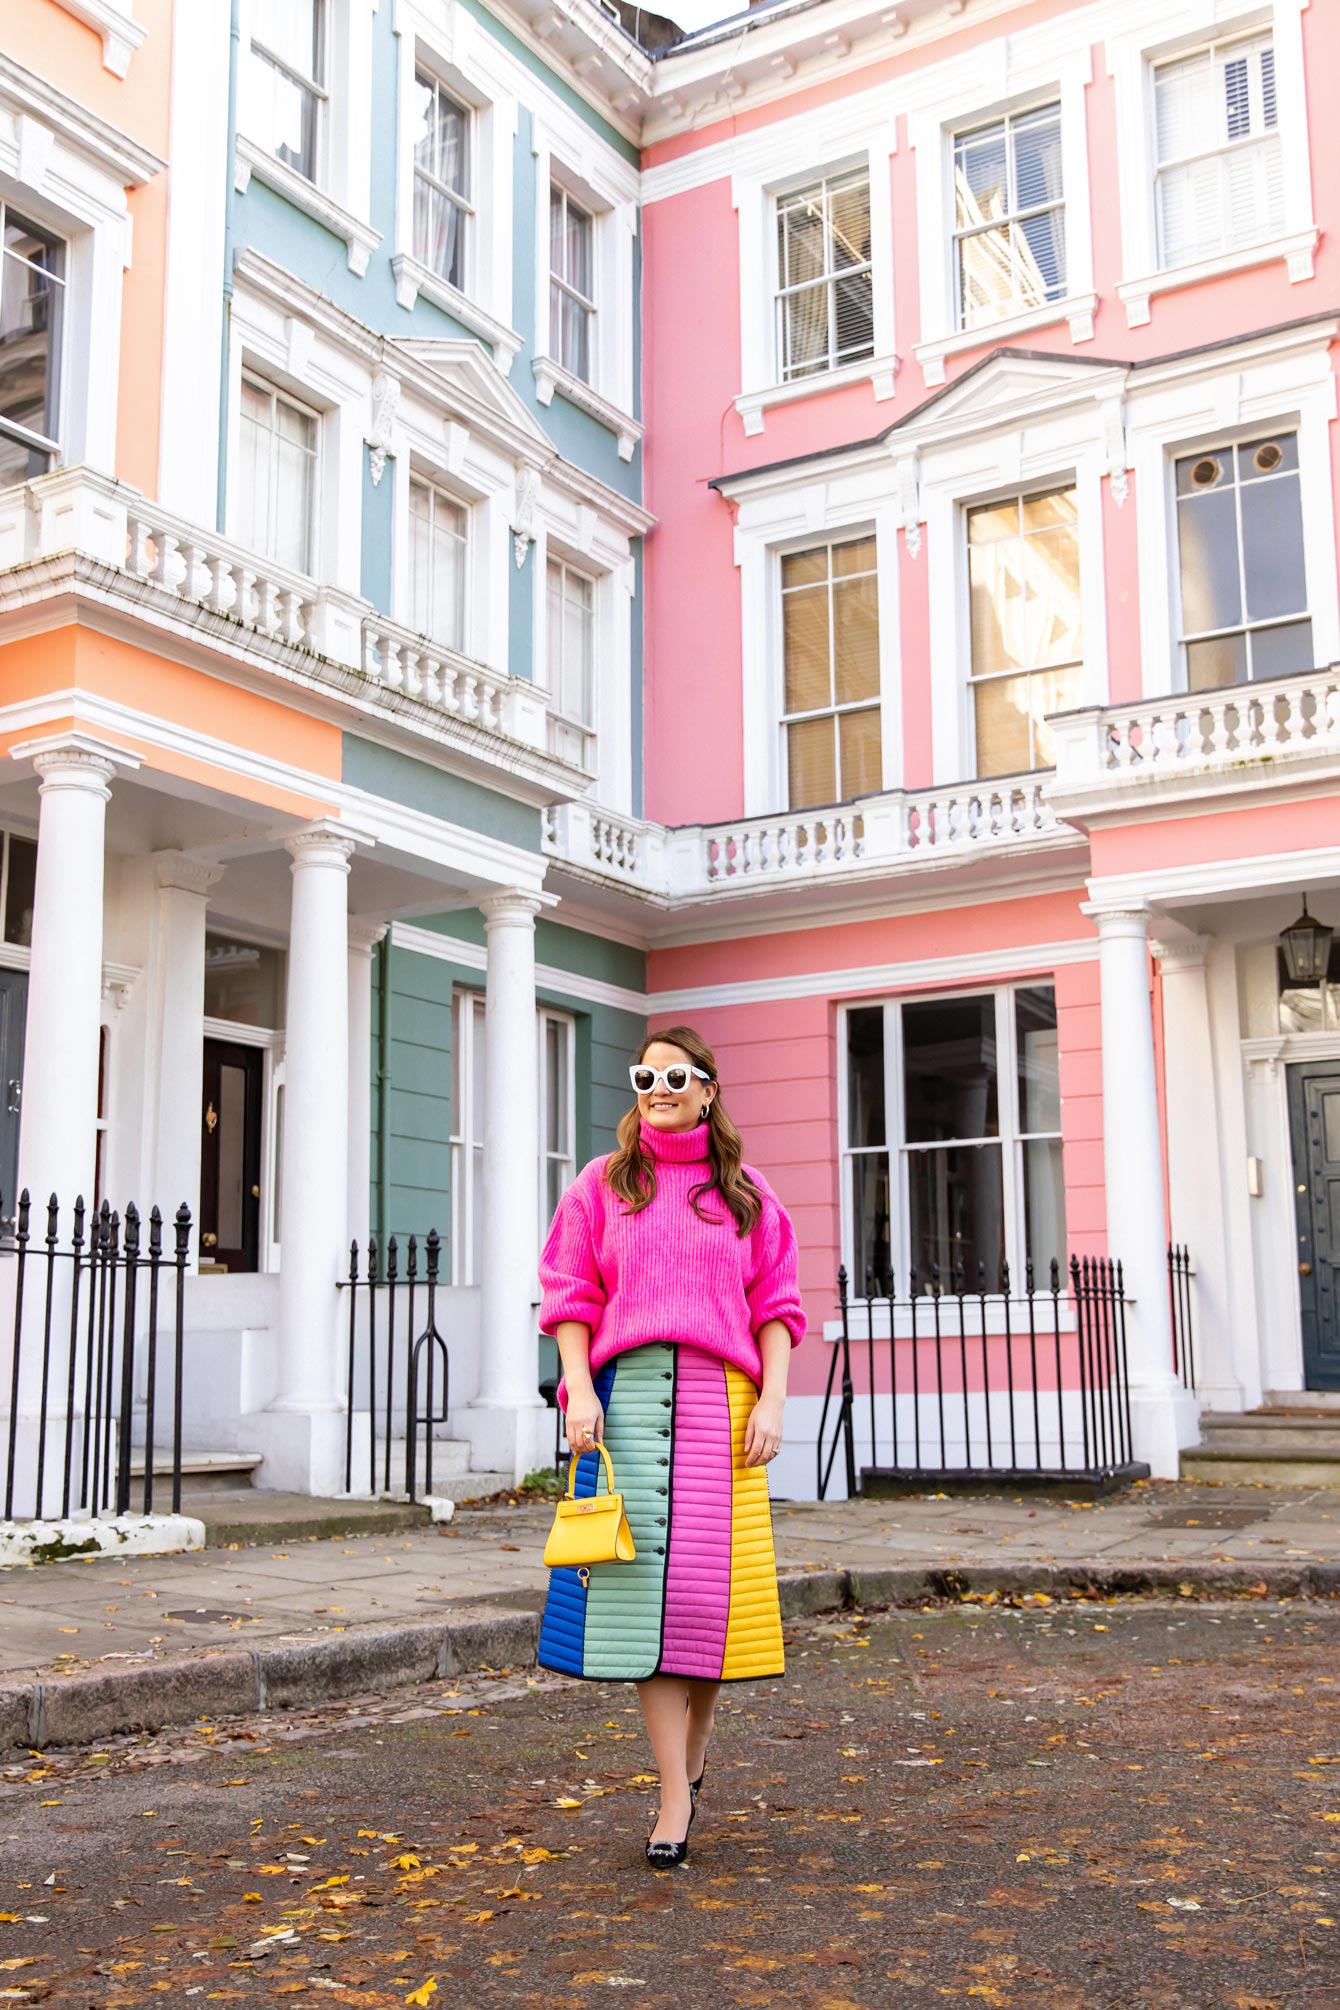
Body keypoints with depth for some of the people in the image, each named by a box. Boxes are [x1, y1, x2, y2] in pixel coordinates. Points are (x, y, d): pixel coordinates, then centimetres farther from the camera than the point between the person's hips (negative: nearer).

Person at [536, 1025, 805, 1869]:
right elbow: (571, 1296, 7)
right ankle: (676, 1794, -1)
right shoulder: (603, 1184, 12)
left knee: (709, 1579, 0)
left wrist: (772, 1399, -3)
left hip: (720, 1398, 1)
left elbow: (775, 1308, 9)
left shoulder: (746, 1194, 13)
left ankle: (694, 1750, 24)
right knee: (640, 1574, -6)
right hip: (626, 1390, 0)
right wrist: (579, 1386, -7)